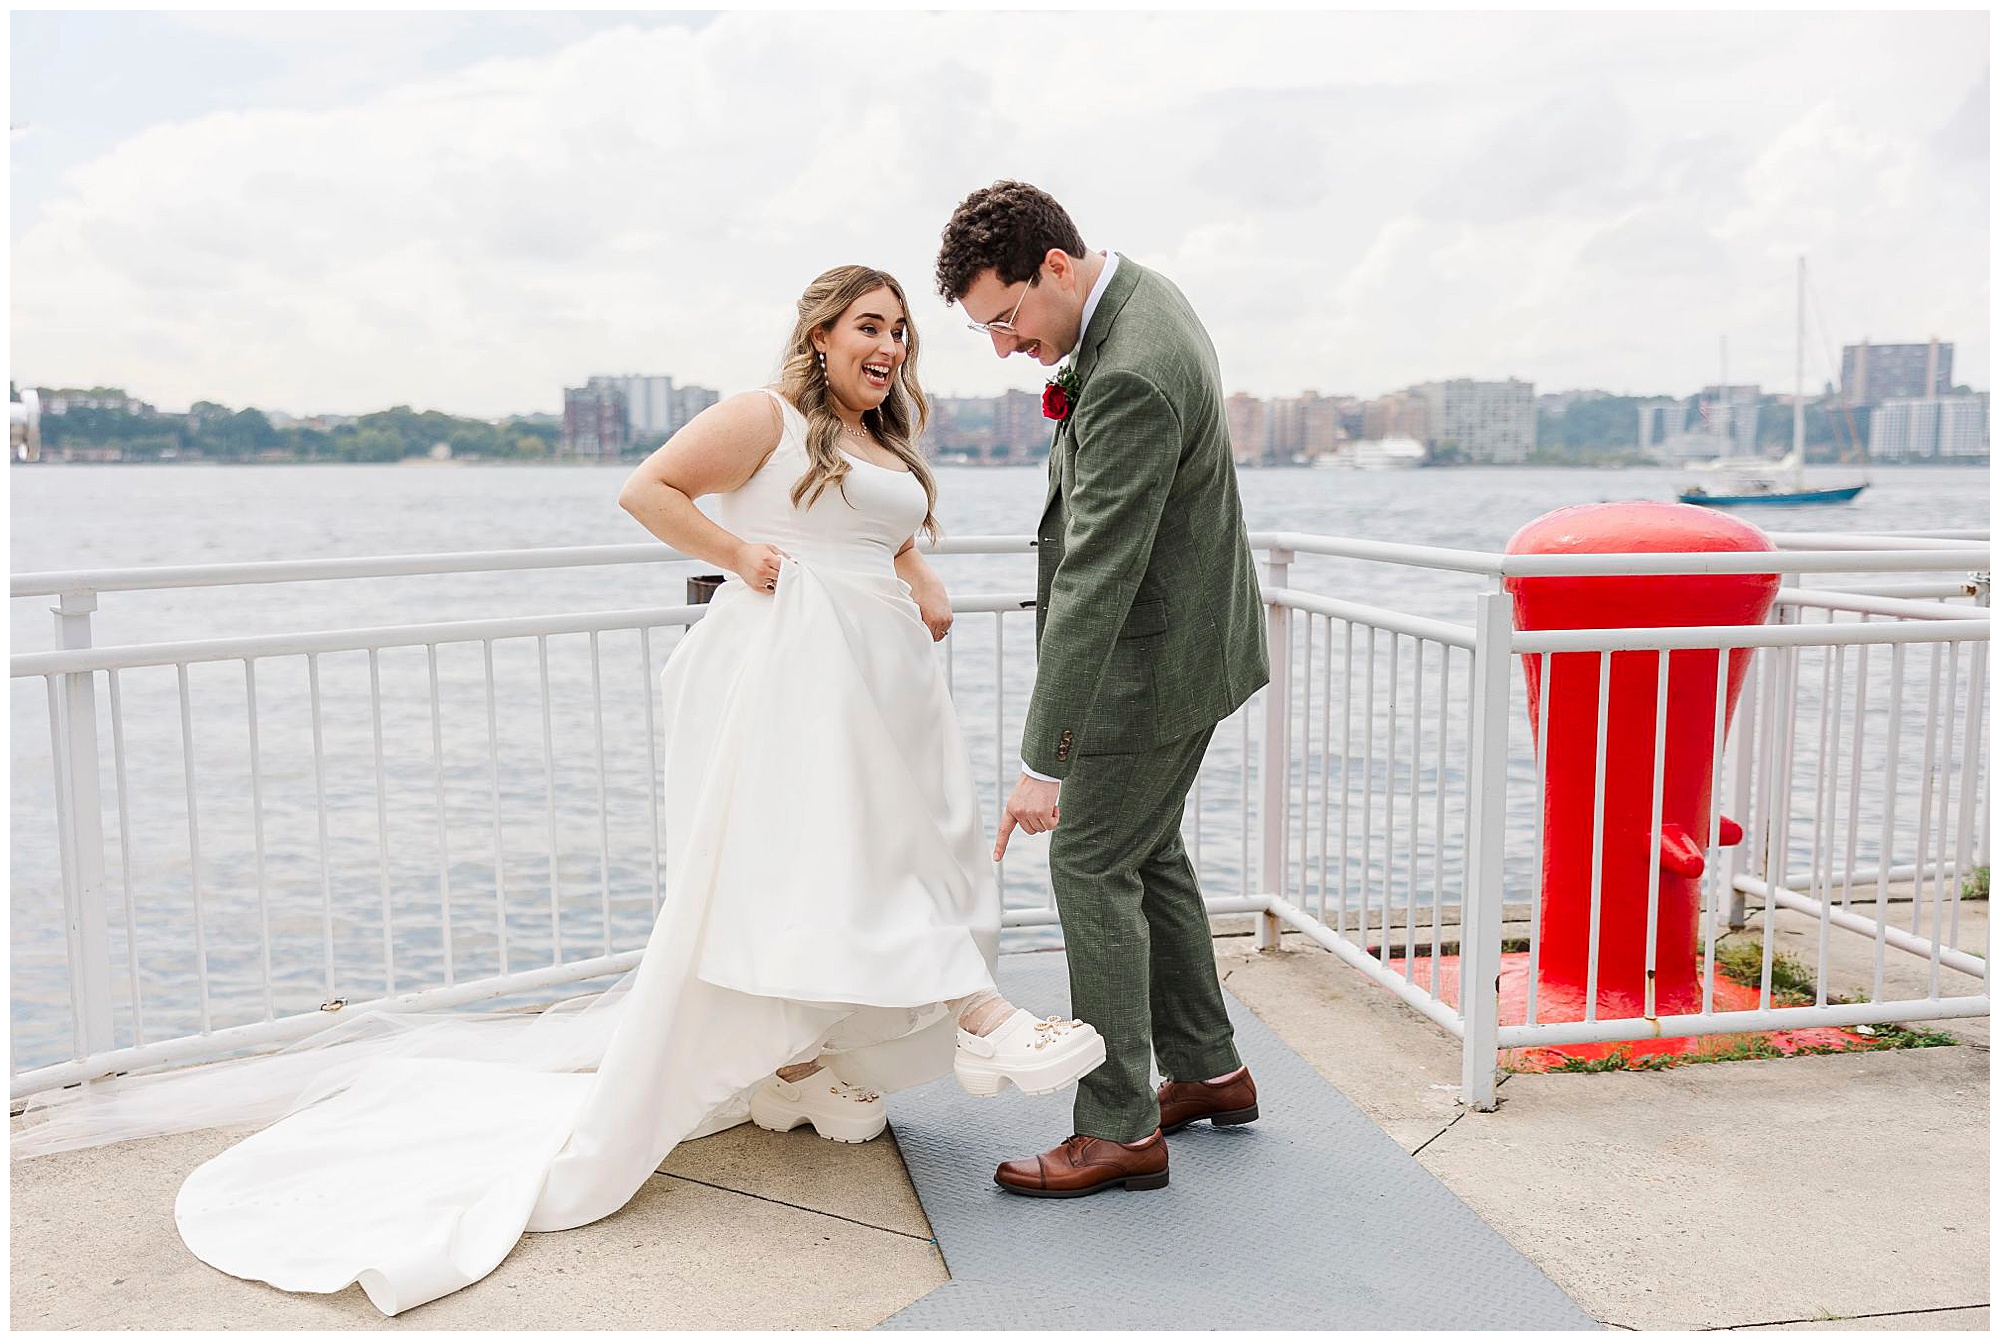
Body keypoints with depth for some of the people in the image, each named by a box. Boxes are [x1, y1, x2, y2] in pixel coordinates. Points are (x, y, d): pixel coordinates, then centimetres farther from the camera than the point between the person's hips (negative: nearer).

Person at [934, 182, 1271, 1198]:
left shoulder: (1131, 380, -29)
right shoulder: (1137, 296, 4)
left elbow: (1095, 580, -32)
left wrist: (1044, 761, -31)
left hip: (1156, 656, -11)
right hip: (1185, 631, 11)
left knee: (1092, 866, -2)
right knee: (1146, 853, 19)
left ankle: (1120, 1129, 9)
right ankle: (1208, 1072, 32)